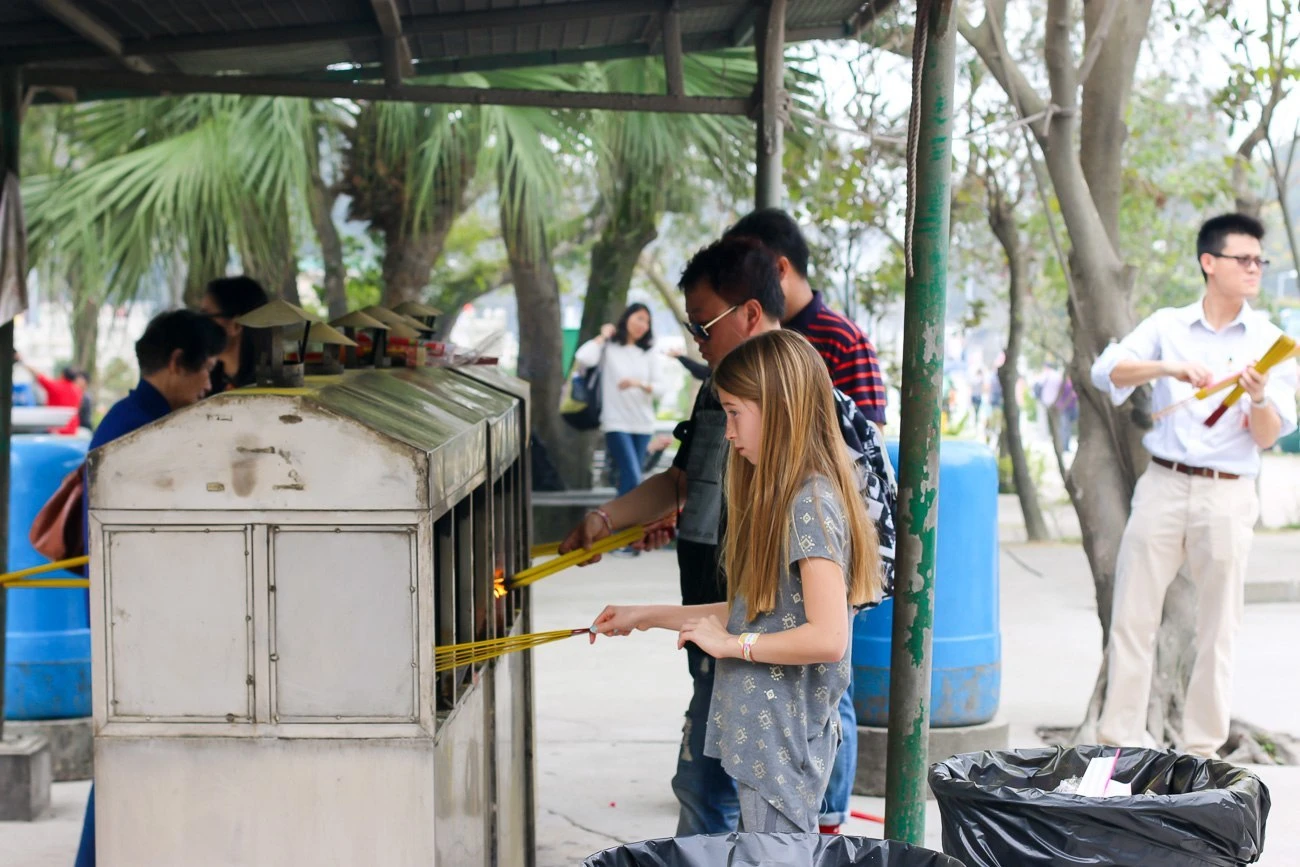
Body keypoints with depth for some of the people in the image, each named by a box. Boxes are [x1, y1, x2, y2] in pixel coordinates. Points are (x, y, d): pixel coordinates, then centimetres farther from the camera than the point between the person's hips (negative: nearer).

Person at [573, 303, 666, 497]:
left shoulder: (649, 353, 11)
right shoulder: (608, 348, 0)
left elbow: (660, 388, 5)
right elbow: (583, 358, -20)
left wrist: (640, 384, -15)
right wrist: (603, 336, -7)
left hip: (643, 424, 5)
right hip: (617, 423, -5)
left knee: (629, 478, 8)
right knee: (632, 477, -16)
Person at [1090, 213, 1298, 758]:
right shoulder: (1167, 326, 7)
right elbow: (1106, 370, -8)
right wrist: (1166, 368, -24)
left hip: (1227, 495, 0)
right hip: (1163, 487, 0)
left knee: (1217, 628, 2)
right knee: (1132, 616, 1)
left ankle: (1203, 749, 11)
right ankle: (1121, 742, 8)